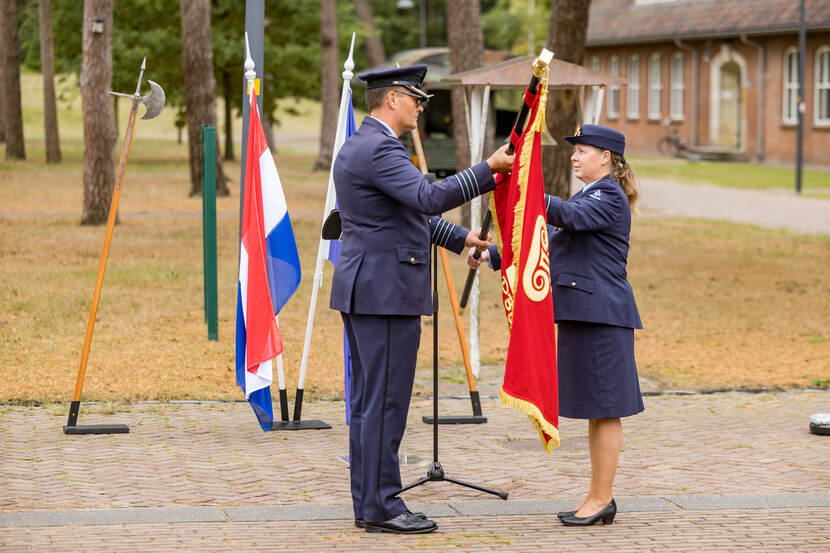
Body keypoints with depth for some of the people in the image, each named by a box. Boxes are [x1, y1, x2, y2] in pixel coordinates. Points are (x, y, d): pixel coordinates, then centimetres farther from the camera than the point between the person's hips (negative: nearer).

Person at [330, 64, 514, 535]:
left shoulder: (357, 147, 18)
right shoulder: (380, 150, -16)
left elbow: (410, 212, 27)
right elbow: (431, 197, -29)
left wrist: (459, 238, 27)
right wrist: (488, 171, -23)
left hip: (363, 292, 11)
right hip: (386, 292, -11)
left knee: (368, 401, 12)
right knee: (386, 400, -6)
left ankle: (368, 504, 16)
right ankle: (381, 506, -2)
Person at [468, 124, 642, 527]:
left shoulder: (609, 197, -9)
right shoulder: (588, 197, 21)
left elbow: (569, 216, -28)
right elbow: (546, 239, 21)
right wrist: (493, 255, 14)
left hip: (602, 316, -10)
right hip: (580, 313, 10)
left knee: (604, 409, -4)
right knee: (595, 411, 12)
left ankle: (601, 498, 0)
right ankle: (601, 498, 17)